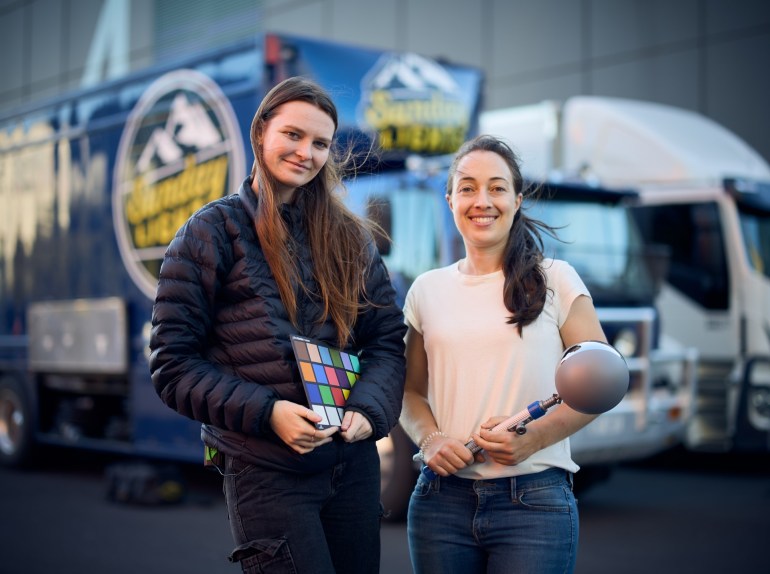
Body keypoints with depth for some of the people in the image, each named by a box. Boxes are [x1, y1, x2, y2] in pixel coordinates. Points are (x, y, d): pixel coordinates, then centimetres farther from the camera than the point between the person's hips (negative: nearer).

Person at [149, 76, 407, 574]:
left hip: (354, 460, 4)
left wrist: (368, 409, -11)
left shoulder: (349, 237, 10)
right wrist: (266, 412, -17)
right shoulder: (214, 230, -2)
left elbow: (387, 339, 9)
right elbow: (174, 363, -6)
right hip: (266, 471, -4)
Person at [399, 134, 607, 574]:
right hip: (442, 499, 3)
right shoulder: (427, 291, 9)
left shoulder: (555, 280, 1)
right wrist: (429, 438, -6)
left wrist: (535, 437, -15)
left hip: (534, 500, -3)